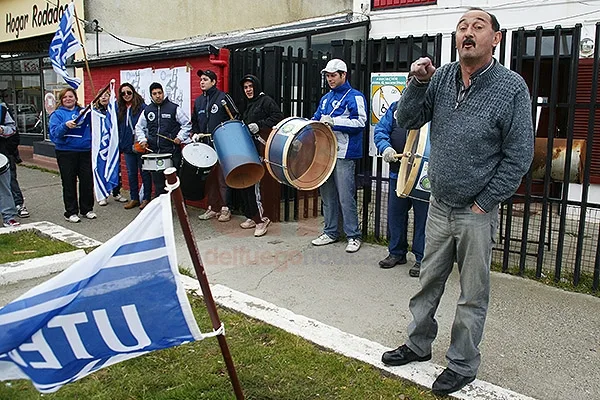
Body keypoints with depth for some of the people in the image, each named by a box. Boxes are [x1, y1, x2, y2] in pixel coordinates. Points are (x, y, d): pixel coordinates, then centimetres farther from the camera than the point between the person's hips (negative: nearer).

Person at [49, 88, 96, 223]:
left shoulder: (84, 111, 12)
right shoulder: (57, 114, 3)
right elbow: (54, 132, -8)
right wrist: (66, 126, -26)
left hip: (85, 151, 3)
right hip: (66, 153, -3)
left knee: (87, 181, 5)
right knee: (69, 183, 2)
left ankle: (87, 209, 19)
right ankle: (71, 212, 11)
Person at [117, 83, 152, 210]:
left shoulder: (142, 107, -8)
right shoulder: (120, 110, 10)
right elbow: (118, 129, 16)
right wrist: (120, 145, 11)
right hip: (127, 147, 6)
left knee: (144, 172, 3)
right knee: (131, 173, 12)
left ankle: (146, 198, 13)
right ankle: (134, 198, 22)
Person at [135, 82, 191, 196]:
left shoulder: (174, 108, -1)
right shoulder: (147, 111, 12)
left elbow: (187, 124, 2)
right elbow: (139, 127, 22)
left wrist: (180, 137, -8)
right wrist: (142, 139, 8)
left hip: (172, 152, -4)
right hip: (154, 152, 4)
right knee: (157, 182, 8)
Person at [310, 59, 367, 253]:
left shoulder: (354, 97, -3)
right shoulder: (325, 98, 20)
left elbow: (360, 122, -14)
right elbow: (316, 119, 28)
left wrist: (334, 122, -18)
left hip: (344, 154, -7)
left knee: (346, 197, -7)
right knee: (327, 195, 11)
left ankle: (353, 236, 4)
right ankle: (330, 232, 22)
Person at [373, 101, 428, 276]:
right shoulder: (396, 107, 10)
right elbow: (380, 130, 7)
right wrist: (385, 147, -13)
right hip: (398, 171, 5)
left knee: (422, 215, 3)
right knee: (395, 212, 14)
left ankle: (422, 258, 16)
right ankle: (397, 253, 30)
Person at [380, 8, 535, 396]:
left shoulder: (511, 87, -12)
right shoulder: (440, 78, 1)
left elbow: (519, 157, -11)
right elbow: (408, 120, 0)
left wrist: (483, 203, -11)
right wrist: (418, 83, -15)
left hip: (477, 213, -4)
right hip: (439, 206, 4)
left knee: (473, 295, 9)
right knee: (429, 282, 17)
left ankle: (463, 365, 26)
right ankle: (418, 345, 36)